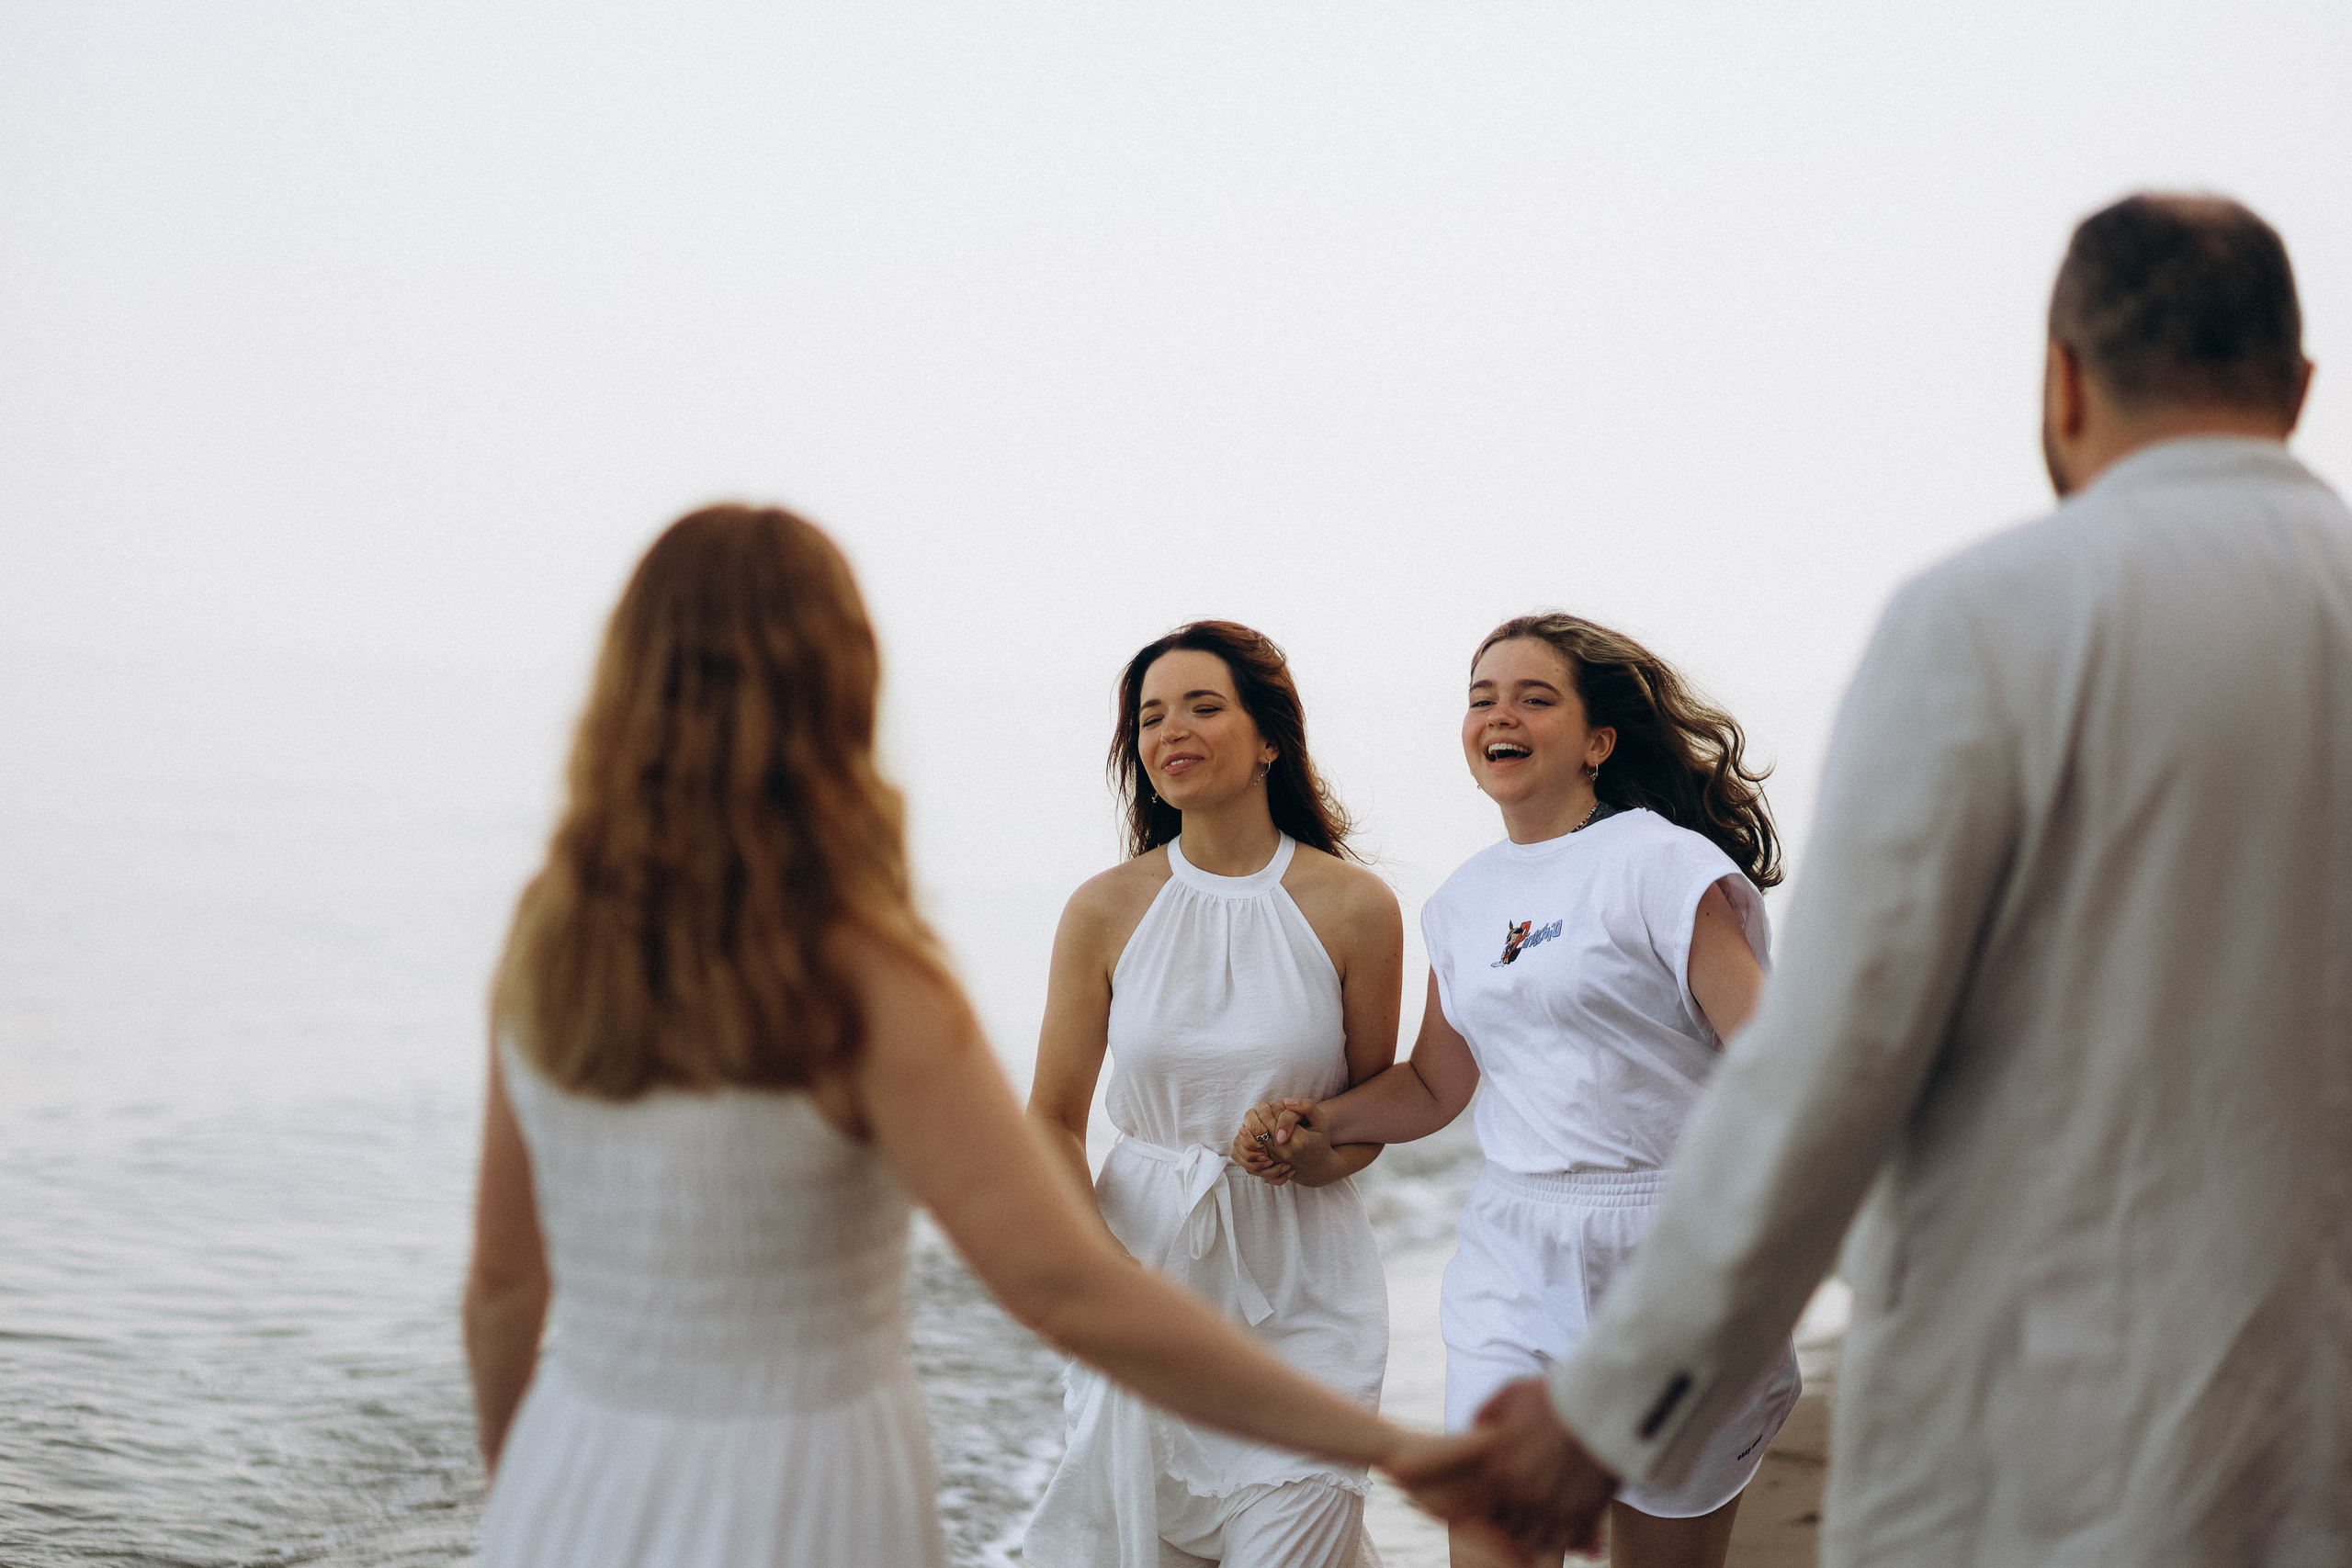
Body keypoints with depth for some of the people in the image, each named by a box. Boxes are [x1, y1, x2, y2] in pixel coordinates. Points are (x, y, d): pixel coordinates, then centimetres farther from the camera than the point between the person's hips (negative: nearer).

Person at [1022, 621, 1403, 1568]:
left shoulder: (1353, 907, -4)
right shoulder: (1106, 910, -1)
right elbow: (1053, 1118, 4)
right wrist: (1099, 1260, -11)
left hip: (1301, 1273, -1)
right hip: (1145, 1247, 1)